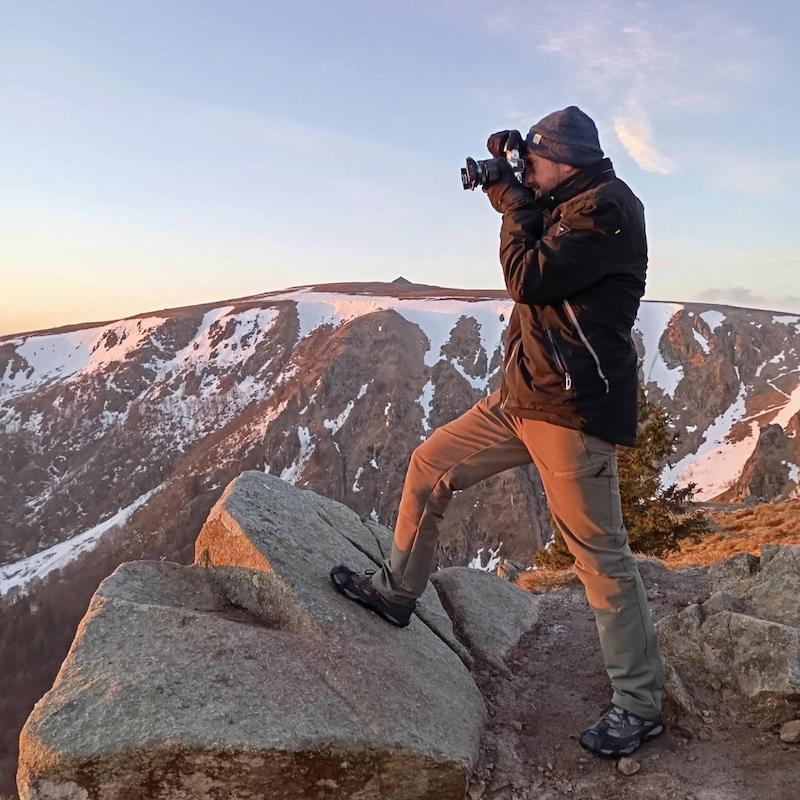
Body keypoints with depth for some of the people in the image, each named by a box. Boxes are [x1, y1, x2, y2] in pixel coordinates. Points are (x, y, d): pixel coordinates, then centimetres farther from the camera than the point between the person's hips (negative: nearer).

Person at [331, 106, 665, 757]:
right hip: (521, 397, 10)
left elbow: (530, 277, -18)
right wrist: (506, 184, 13)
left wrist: (515, 203, -4)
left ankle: (640, 706, 12)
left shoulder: (607, 207, -11)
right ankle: (398, 590, 29)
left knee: (600, 556, -4)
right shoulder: (569, 207, 17)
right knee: (430, 467, 13)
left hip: (571, 410, -10)